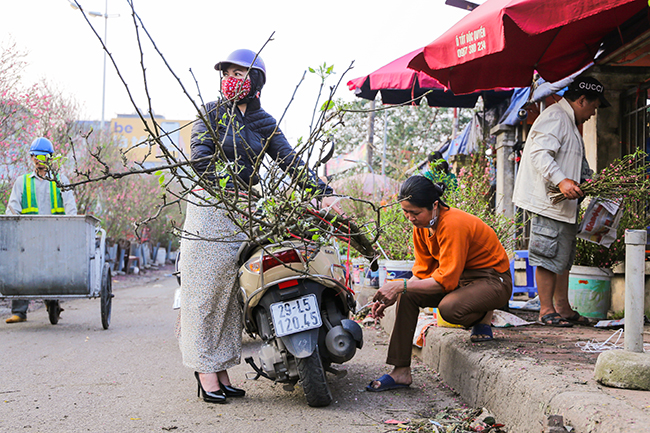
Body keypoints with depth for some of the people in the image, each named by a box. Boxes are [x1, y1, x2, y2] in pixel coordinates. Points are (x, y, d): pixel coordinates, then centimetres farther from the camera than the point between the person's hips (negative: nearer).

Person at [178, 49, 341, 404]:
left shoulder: (264, 123, 12)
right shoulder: (212, 113, 3)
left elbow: (289, 160, 2)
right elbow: (201, 160, -8)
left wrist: (323, 193, -10)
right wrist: (230, 188, -19)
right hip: (210, 206, -3)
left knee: (232, 289, 2)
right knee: (206, 286, -4)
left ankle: (220, 368, 8)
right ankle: (204, 367, 1)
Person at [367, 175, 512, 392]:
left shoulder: (453, 224, -28)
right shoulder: (422, 225, -2)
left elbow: (446, 280, -30)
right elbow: (422, 273, 2)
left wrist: (400, 285, -30)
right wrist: (390, 294, -12)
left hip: (493, 280, -8)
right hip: (460, 278, 8)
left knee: (449, 308, -36)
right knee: (407, 296, -12)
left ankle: (483, 316, 0)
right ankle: (401, 372, -8)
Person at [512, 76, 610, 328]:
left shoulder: (569, 121, 23)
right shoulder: (555, 117, -12)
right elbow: (539, 153, -24)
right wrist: (561, 181, -33)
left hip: (563, 203, 11)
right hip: (548, 202, -11)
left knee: (563, 257, 13)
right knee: (549, 257, -7)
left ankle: (563, 308, 19)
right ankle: (546, 310, -2)